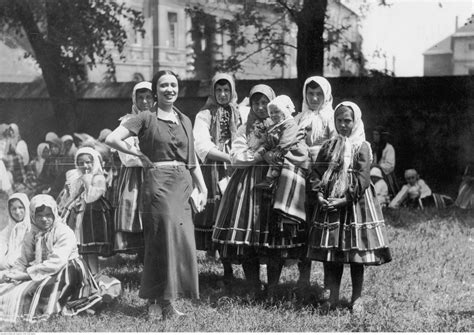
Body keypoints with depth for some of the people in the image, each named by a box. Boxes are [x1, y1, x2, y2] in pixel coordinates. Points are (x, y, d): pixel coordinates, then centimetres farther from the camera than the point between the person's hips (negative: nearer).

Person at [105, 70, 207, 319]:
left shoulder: (185, 120, 16)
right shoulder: (146, 118, -1)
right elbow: (112, 139, -8)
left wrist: (203, 188, 13)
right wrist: (140, 154, -4)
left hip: (183, 184, 6)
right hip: (158, 182, -6)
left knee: (183, 239, 2)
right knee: (163, 238, -8)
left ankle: (166, 300, 12)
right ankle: (157, 302, 0)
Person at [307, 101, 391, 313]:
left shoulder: (362, 147, -3)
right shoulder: (328, 146, 10)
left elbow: (362, 179, -11)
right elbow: (317, 172, 6)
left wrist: (344, 200, -18)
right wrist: (320, 195, -10)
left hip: (354, 203, -4)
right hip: (329, 204, 4)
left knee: (356, 253, 2)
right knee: (329, 252, 3)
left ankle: (357, 297, 11)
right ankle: (333, 296, 11)